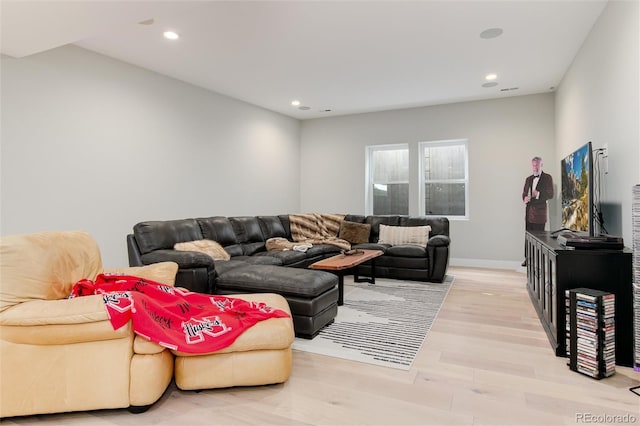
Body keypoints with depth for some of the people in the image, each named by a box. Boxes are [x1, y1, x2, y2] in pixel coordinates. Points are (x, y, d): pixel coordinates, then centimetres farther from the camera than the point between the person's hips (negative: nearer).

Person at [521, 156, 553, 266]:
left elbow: (550, 194, -3)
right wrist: (525, 198, -4)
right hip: (529, 211, 5)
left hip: (539, 212, -5)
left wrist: (538, 194, -19)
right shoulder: (528, 179, 18)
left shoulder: (547, 177, 3)